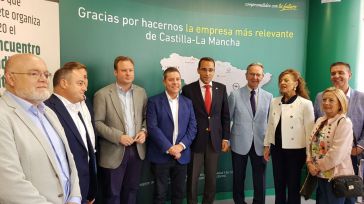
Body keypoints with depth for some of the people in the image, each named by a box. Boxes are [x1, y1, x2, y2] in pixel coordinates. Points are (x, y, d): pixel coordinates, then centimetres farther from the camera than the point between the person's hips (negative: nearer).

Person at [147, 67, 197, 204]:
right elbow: (152, 127, -12)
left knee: (179, 193, 15)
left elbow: (192, 127, 3)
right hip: (161, 155, -3)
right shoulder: (154, 101, -4)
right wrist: (169, 148, -17)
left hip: (181, 155, 4)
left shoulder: (187, 102, 8)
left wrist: (181, 145, -11)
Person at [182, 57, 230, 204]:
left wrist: (225, 138, 3)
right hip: (195, 140, -2)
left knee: (211, 177, 13)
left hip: (214, 140, 3)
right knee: (192, 177, 9)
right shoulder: (188, 89, -4)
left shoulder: (221, 88, 4)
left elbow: (225, 115, 7)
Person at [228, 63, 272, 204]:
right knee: (238, 178, 13)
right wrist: (226, 140, -3)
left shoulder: (268, 96, 3)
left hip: (260, 144, 1)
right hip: (240, 143, -1)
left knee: (260, 179, 11)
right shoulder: (235, 95, -3)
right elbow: (227, 119, -1)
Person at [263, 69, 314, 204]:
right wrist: (267, 145, 11)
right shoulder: (274, 102, 4)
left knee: (293, 186, 11)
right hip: (277, 148, 5)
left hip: (295, 150, -4)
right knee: (278, 185, 16)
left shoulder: (305, 104, -11)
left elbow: (309, 130, -10)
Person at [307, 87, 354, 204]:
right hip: (319, 175, 7)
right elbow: (311, 142, 8)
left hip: (335, 175, -7)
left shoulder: (344, 122, -13)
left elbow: (337, 153, -20)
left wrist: (318, 166, -14)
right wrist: (310, 163, -5)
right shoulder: (320, 121, 10)